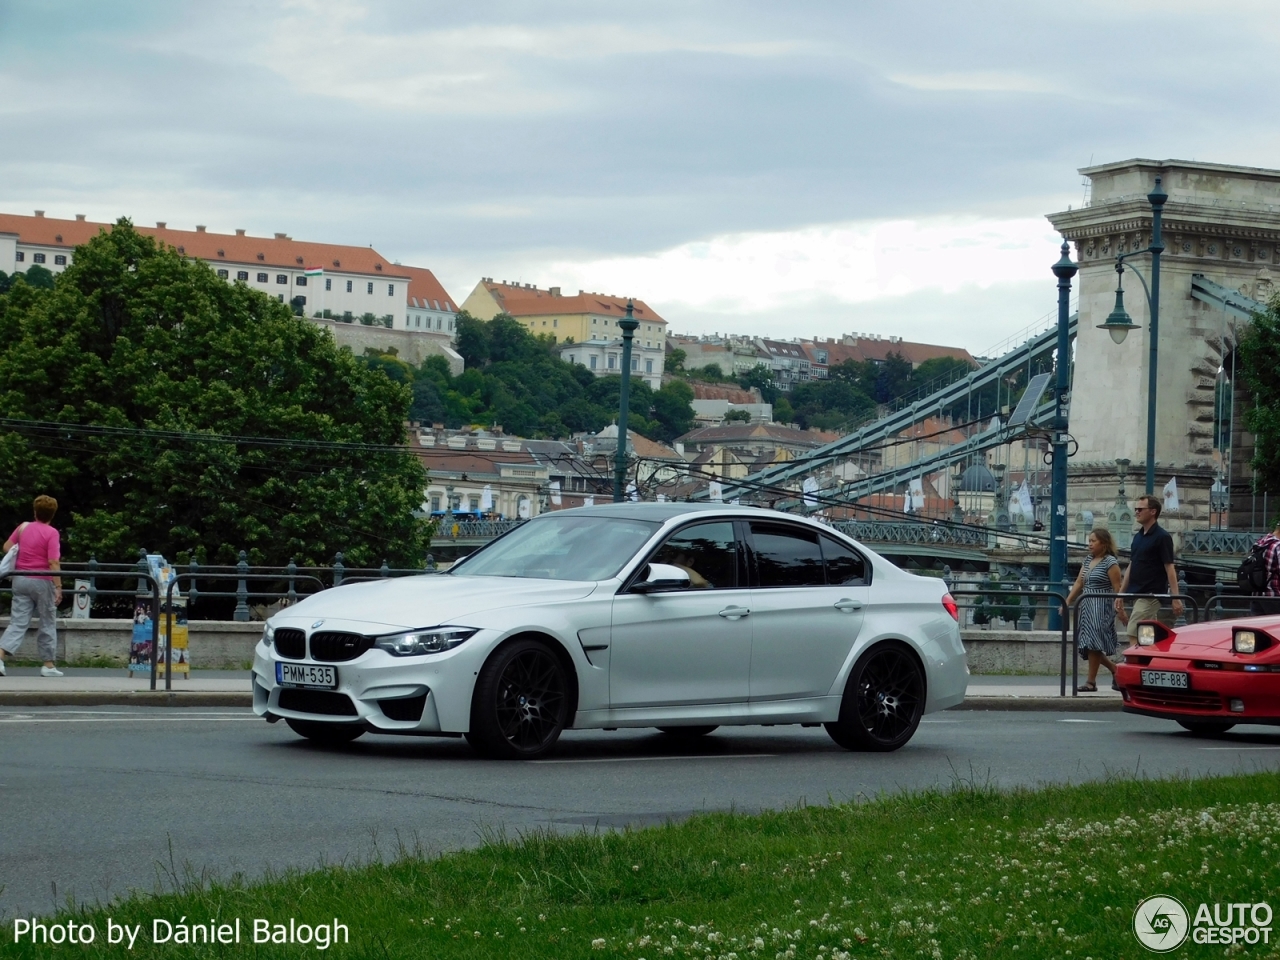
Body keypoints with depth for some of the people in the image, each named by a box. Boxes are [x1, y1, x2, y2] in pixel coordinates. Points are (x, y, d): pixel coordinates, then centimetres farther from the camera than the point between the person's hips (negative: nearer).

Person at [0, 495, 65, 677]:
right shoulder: (51, 533, -12)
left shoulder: (23, 527, 4)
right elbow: (53, 562, -19)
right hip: (42, 581, -4)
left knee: (18, 623, 2)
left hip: (20, 579, 4)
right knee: (48, 624, 10)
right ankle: (49, 665, 15)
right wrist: (58, 587, -17)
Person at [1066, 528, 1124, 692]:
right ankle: (1115, 670, 23)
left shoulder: (1110, 562, -8)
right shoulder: (1088, 560, 15)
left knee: (1093, 644, -9)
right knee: (1089, 646, 7)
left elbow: (1117, 588, -11)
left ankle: (1091, 681, -4)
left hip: (1101, 607, -8)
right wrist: (1067, 602, 9)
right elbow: (1079, 583, 14)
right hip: (1086, 605, 8)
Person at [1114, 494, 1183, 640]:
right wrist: (1121, 594, 18)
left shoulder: (1162, 537, -9)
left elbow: (1169, 568, -12)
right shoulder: (1138, 537, 14)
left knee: (1134, 635, -14)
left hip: (1151, 594, -8)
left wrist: (1175, 598, -17)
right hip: (1138, 594, 8)